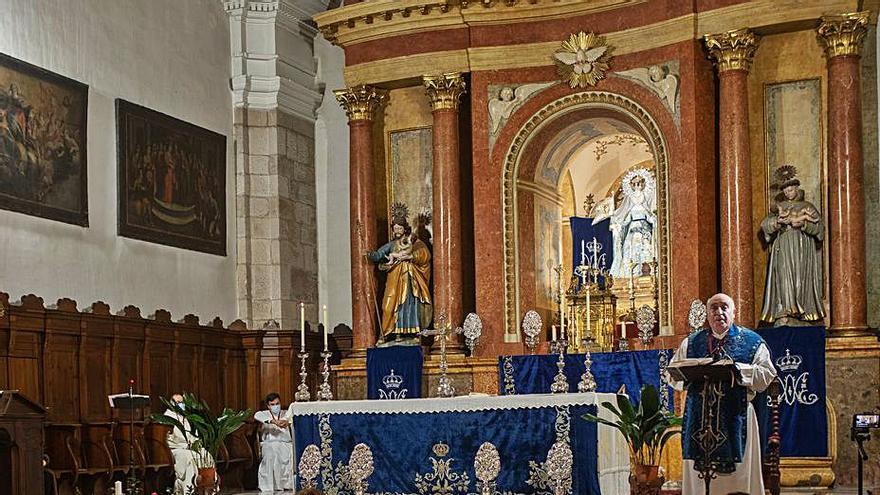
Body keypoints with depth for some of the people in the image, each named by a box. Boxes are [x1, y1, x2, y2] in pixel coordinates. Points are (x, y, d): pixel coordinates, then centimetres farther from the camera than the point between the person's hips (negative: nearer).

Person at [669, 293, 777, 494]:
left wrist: (737, 369, -16)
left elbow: (767, 375, -3)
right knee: (699, 474, 2)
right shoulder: (691, 343, 14)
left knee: (737, 475, -1)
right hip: (699, 418, 2)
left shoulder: (752, 342, 6)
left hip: (736, 417, -2)